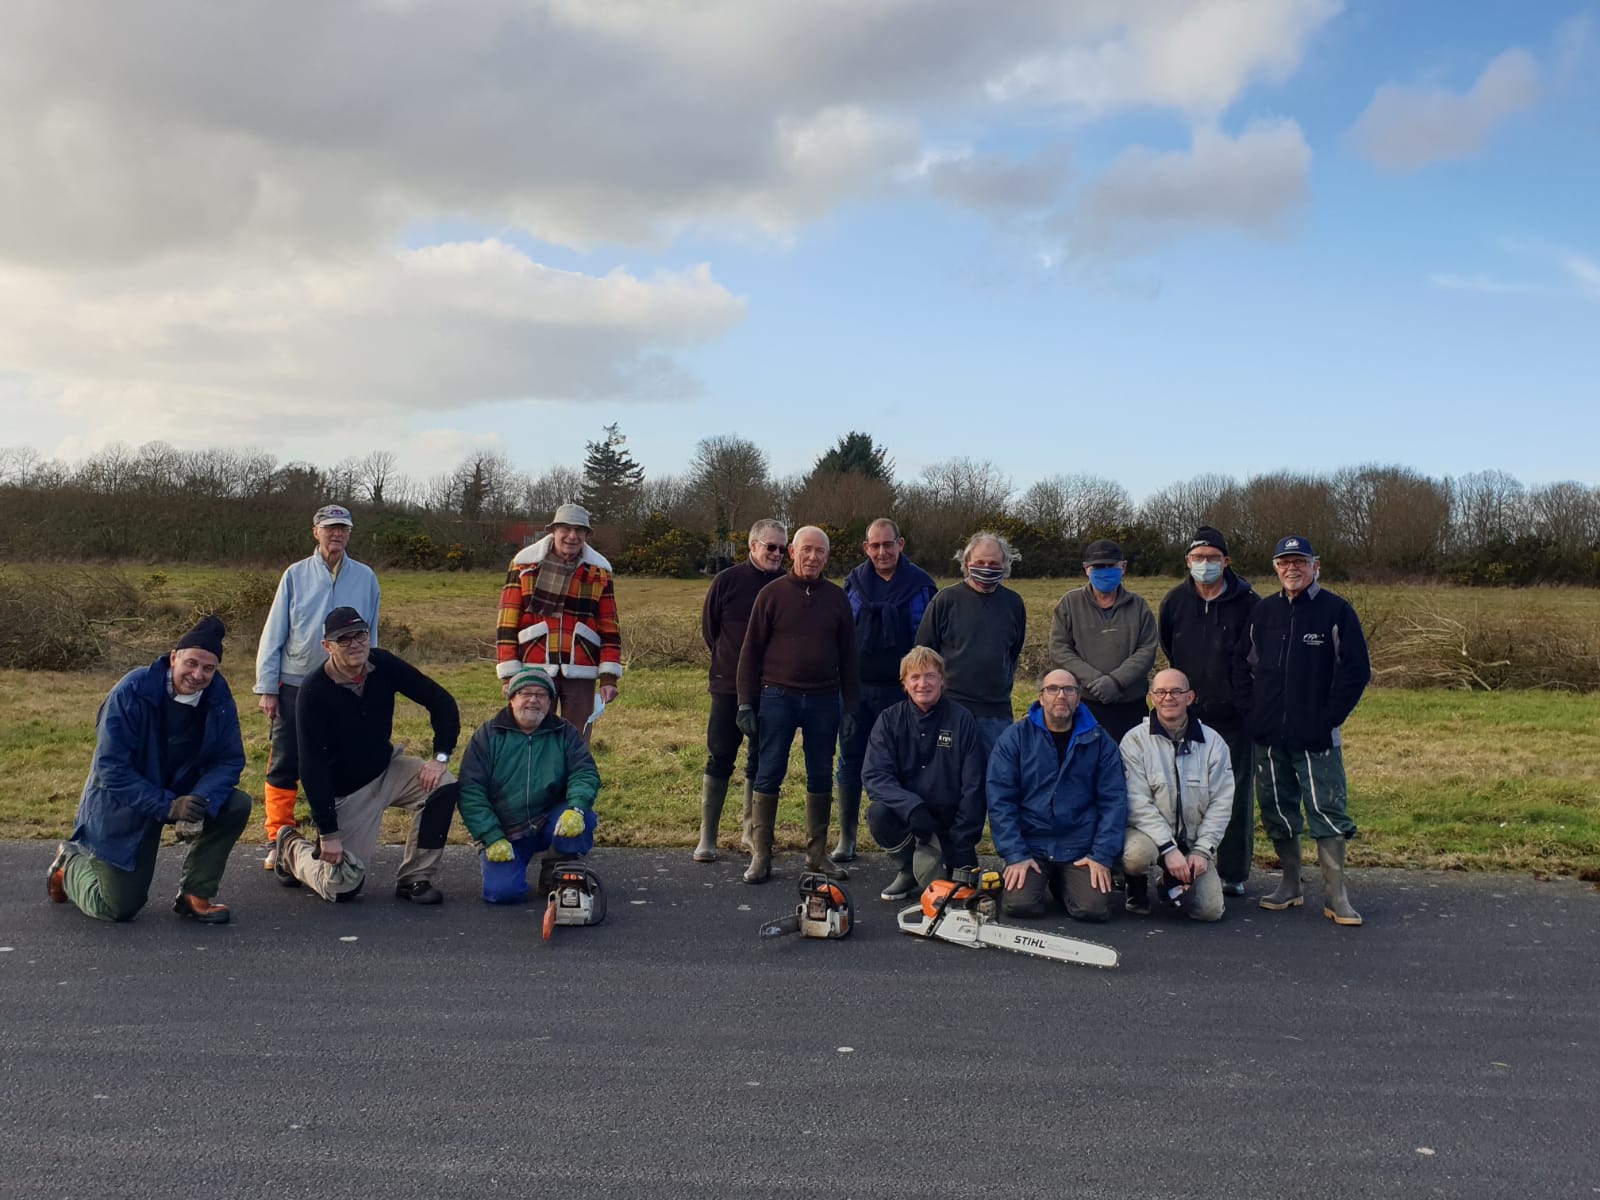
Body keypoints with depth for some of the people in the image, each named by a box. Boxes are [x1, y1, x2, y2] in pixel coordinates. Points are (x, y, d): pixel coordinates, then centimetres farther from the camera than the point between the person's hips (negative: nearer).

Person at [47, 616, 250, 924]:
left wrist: (202, 800, -32)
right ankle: (71, 862, 33)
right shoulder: (132, 691, -25)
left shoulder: (219, 697, -13)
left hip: (183, 794, 4)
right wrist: (167, 806, -35)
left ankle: (196, 895, -3)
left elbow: (230, 760, -11)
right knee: (118, 910, -1)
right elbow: (111, 768, -26)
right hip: (124, 806, -4)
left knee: (237, 806, -23)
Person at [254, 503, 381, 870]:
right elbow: (273, 634, 3)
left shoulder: (365, 578, 4)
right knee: (284, 766, 2)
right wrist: (267, 687, -2)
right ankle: (278, 841, 12)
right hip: (295, 686, -1)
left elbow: (370, 636, 9)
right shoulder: (296, 575, 1)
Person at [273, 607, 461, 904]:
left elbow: (442, 702, -6)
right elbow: (312, 768, -23)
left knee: (444, 787, -23)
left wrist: (440, 757, -17)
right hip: (344, 789, -4)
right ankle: (293, 848, 29)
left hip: (387, 768, 4)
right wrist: (327, 833, -22)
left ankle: (414, 879, -8)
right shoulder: (314, 692, -24)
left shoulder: (384, 665, -12)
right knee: (341, 888, -3)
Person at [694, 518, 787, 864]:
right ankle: (707, 836, 7)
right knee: (720, 758, 0)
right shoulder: (727, 581, -3)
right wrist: (726, 661, 9)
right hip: (728, 687, -1)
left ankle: (750, 830, 22)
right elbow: (709, 628, 6)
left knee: (760, 760, 10)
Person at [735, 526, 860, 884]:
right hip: (778, 697, -2)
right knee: (768, 776, 0)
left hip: (824, 700, 2)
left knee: (821, 778, 8)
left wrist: (852, 705, 5)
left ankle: (817, 853, 19)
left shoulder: (837, 598, 7)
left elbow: (848, 656, 10)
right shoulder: (772, 594, 1)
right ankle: (760, 855, 8)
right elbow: (751, 652, 1)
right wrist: (746, 703, -4)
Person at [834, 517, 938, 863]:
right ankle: (846, 838, 16)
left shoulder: (920, 585, -2)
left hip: (901, 690, -2)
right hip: (858, 688, 2)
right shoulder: (854, 582, 5)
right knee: (850, 762, 6)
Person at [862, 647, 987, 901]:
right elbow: (875, 775, -13)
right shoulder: (890, 720, -2)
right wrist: (912, 807, -30)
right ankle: (908, 867, 0)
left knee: (933, 878, -23)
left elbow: (973, 788, -7)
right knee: (878, 813, -30)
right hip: (906, 814, 2)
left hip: (947, 821, -2)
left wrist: (964, 846, -12)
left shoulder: (962, 721, -6)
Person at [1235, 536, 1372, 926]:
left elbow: (1356, 669, -5)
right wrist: (1252, 710, 5)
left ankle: (1335, 894, 3)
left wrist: (1330, 717, -9)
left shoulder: (1336, 611, -3)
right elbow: (1242, 662, 16)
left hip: (1317, 738, -4)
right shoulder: (1264, 611, 10)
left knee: (1327, 810, -5)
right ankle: (1290, 886, 22)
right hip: (1269, 737, 4)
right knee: (1277, 810, 9)